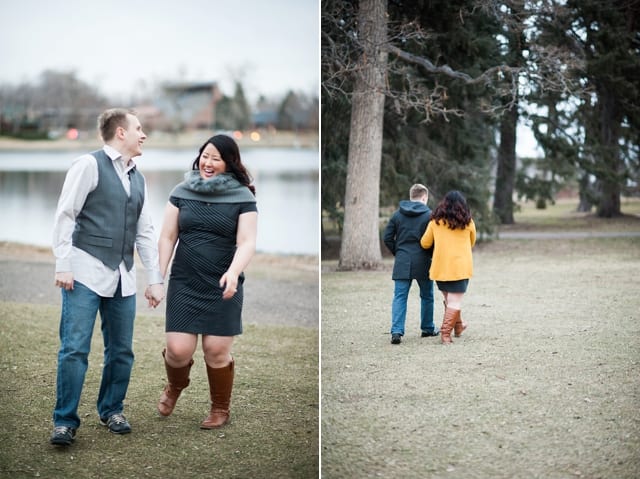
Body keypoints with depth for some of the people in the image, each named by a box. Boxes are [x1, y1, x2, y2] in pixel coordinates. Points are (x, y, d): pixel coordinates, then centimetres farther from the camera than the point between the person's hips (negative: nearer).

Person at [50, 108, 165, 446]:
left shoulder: (138, 179, 18)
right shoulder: (90, 165, -3)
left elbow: (145, 233, 20)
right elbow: (65, 216, -7)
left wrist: (155, 279, 15)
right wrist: (62, 265, -13)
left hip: (122, 278, 6)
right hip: (86, 273, -6)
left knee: (121, 350, 8)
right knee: (75, 349, -8)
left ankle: (111, 411, 25)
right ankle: (65, 422, -1)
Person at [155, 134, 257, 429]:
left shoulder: (243, 197, -2)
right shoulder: (182, 192, 5)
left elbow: (247, 242, -9)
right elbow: (167, 237, 7)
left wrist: (233, 272, -27)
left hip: (222, 287, -1)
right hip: (184, 283, 2)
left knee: (216, 351, -3)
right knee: (178, 349, -4)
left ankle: (221, 409, 22)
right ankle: (175, 385, 32)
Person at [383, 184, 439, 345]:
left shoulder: (397, 214, 5)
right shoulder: (429, 215, -5)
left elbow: (387, 238, 4)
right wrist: (432, 256, 9)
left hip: (402, 263, 2)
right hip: (423, 262, -2)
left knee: (399, 297, 1)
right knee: (427, 296, 16)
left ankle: (397, 331, -12)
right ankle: (428, 328, 26)